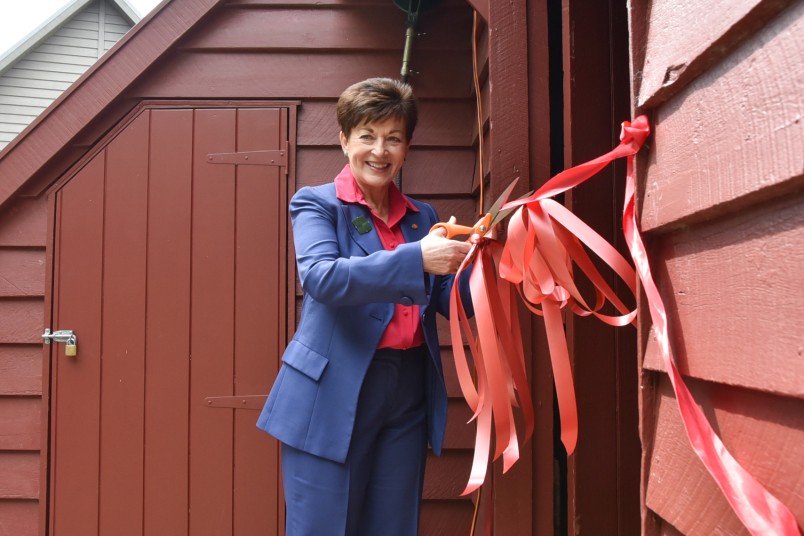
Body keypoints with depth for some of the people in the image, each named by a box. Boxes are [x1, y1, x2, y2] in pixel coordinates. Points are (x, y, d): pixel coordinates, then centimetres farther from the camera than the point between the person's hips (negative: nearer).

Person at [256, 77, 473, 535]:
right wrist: (417, 258, -29)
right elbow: (320, 278, -20)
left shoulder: (422, 217, 12)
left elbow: (456, 302, 9)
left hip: (409, 399, 5)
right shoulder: (316, 204, -1)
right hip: (333, 399, -4)